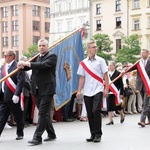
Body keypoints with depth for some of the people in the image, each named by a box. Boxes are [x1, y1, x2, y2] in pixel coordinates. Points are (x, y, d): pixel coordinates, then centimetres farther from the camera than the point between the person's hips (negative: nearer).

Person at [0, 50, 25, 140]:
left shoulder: (18, 66, -8)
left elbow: (21, 81, -16)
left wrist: (16, 94, -22)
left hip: (13, 97, -6)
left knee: (18, 117, 8)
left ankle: (20, 133, 22)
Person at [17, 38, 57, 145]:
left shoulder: (52, 56, -5)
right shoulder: (36, 57, 16)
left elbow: (44, 65, -22)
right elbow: (29, 66, 10)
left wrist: (28, 64, -25)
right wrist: (22, 65, -13)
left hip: (47, 89, -7)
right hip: (37, 90, 7)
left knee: (43, 113, -9)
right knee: (44, 113, 14)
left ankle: (37, 137, -8)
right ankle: (51, 134, 26)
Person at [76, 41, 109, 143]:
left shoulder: (100, 60, 2)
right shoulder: (83, 63, 8)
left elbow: (105, 75, 2)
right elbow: (82, 78, 9)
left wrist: (106, 89, -6)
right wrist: (79, 91, 2)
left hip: (98, 90, -3)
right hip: (87, 92, 3)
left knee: (96, 111, -15)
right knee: (90, 114, 5)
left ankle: (98, 134, -4)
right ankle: (93, 134, 16)